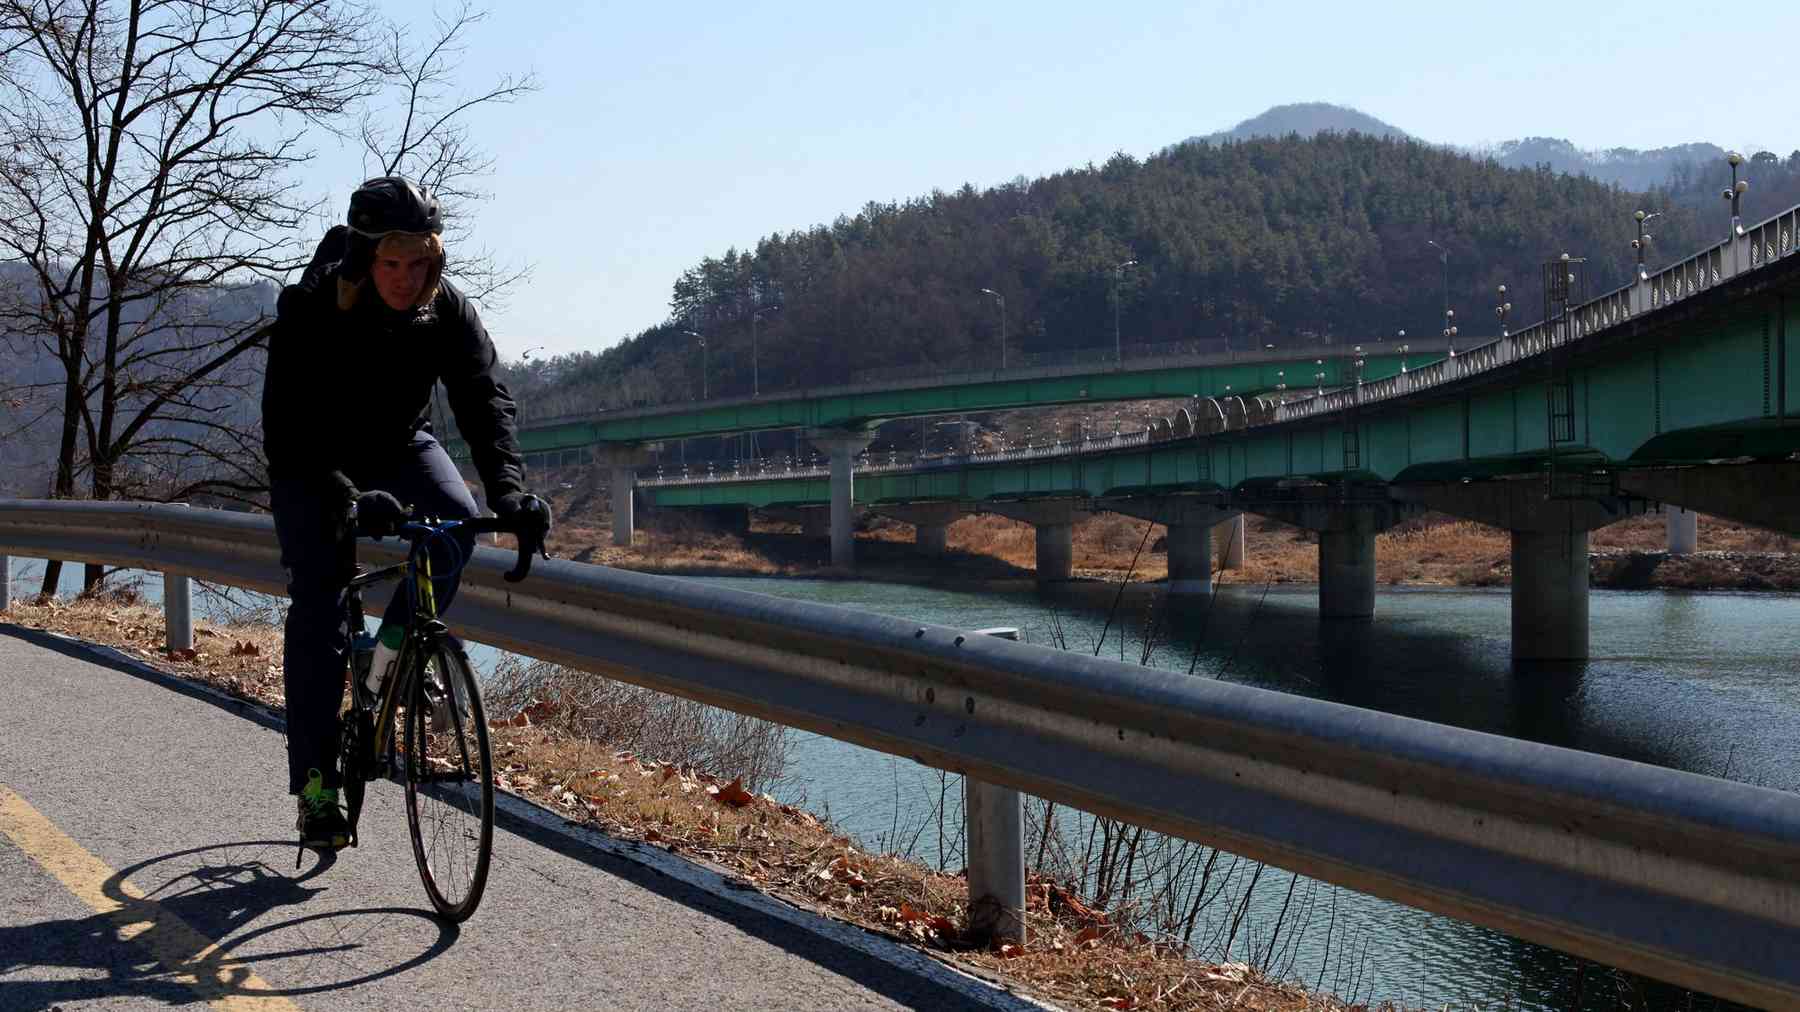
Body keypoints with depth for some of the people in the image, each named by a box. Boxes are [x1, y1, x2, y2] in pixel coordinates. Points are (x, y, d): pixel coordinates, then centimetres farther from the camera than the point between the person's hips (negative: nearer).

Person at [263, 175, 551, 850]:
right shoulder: (309, 310, -29)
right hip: (314, 460, -3)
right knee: (317, 607, -10)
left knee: (456, 519, -27)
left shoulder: (449, 312, -21)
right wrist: (346, 498, -51)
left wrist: (507, 490, -46)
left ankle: (396, 648, -3)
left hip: (398, 446, 3)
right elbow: (288, 427, -36)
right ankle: (316, 783, -4)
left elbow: (485, 401, -28)